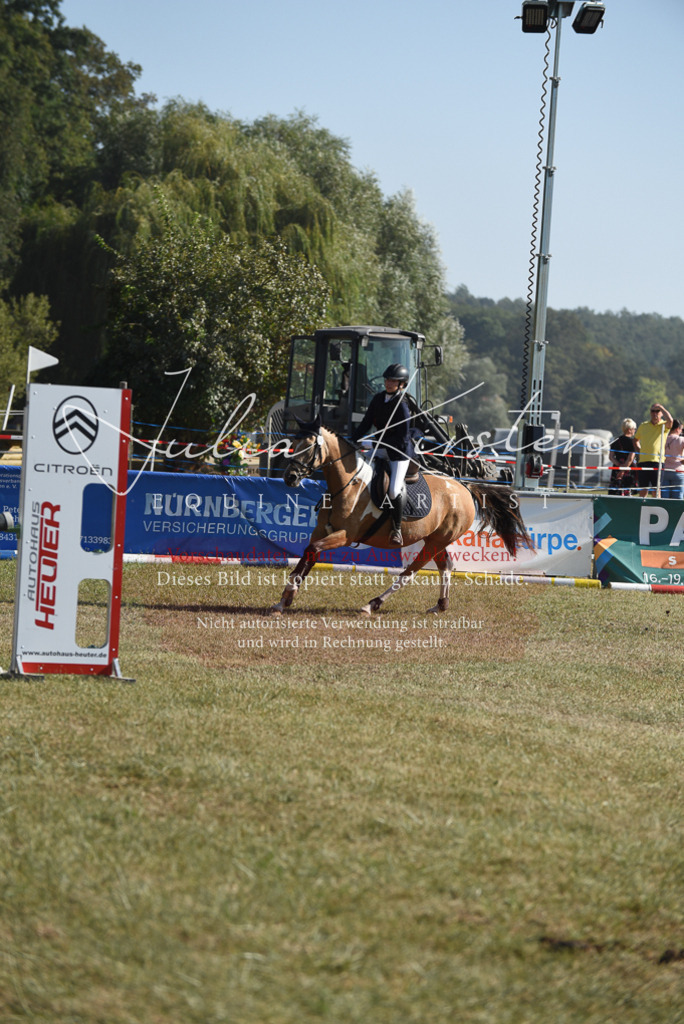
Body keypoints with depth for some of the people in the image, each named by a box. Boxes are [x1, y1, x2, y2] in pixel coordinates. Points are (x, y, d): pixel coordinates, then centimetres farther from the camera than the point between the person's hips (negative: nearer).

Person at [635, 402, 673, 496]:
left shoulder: (664, 425, 2)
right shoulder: (643, 425, 15)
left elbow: (670, 420, -22)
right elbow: (636, 440, 30)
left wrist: (660, 407, -10)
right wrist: (639, 451, 13)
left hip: (657, 461, -4)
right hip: (643, 461, 4)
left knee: (656, 489, -4)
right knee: (643, 490, 4)